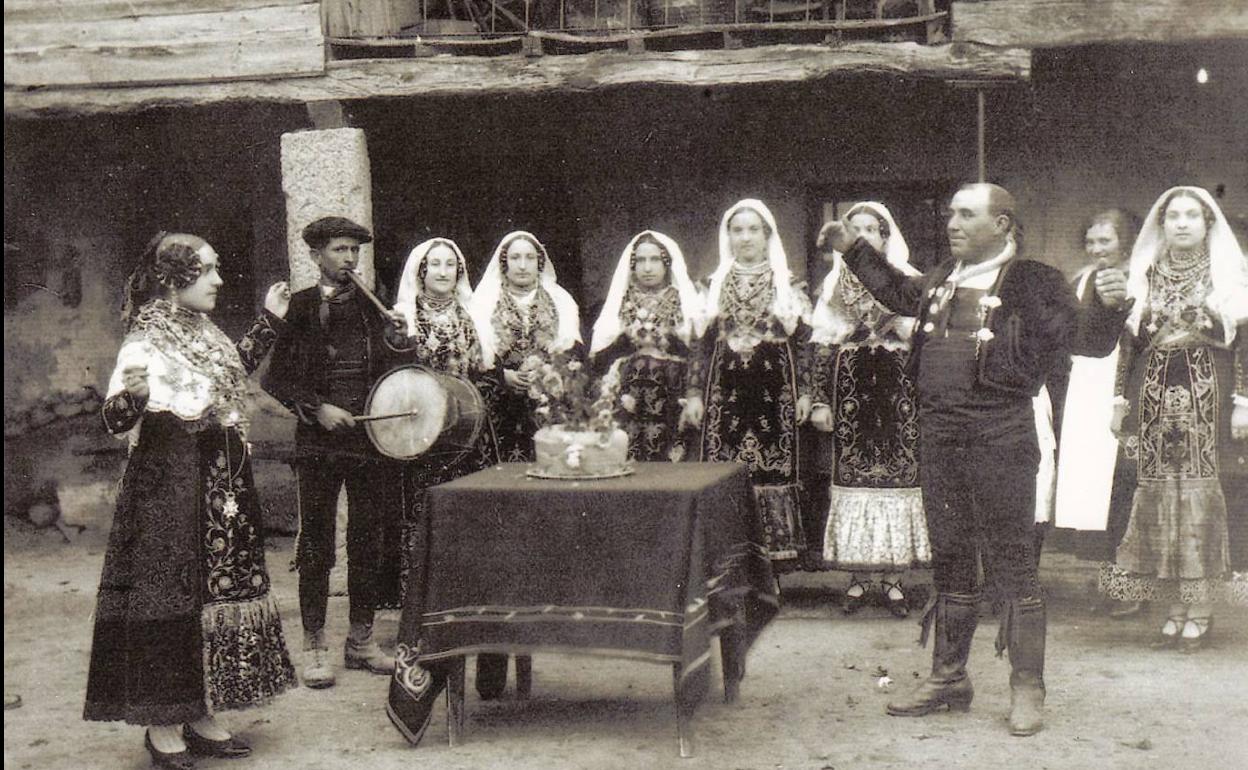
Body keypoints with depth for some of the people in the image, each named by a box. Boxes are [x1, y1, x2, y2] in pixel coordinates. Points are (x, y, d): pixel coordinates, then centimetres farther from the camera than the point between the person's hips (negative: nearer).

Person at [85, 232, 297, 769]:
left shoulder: (206, 334, 11)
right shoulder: (145, 343, -13)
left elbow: (236, 371, 30)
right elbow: (116, 421, -19)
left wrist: (269, 321, 27)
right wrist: (132, 394, -40)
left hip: (222, 487, 8)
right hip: (168, 488, -8)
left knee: (216, 592, 10)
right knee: (170, 600, -4)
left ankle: (201, 715, 20)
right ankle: (162, 725, 6)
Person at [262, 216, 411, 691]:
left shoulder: (373, 308, 11)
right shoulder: (297, 308, 1)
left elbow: (390, 376, 13)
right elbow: (276, 378, -1)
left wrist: (396, 341, -5)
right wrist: (317, 408, -11)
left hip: (371, 436, 3)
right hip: (319, 442, -3)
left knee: (369, 540, 8)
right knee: (316, 544, 0)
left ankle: (361, 640, 19)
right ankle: (314, 646, 9)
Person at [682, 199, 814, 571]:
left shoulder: (787, 285, 7)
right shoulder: (715, 285, 11)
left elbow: (803, 342, 5)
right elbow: (701, 342, 9)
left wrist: (805, 391, -2)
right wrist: (694, 393, 2)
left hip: (774, 390, -1)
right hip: (726, 392, 1)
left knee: (774, 469, -3)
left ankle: (776, 551, 5)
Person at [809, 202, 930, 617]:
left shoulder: (909, 281, 7)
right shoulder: (836, 282, 11)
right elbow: (822, 345, 7)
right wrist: (821, 400, 0)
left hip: (899, 388, -1)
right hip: (850, 388, 1)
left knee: (898, 472, -3)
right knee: (852, 474, -1)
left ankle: (893, 578, 5)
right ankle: (859, 578, 7)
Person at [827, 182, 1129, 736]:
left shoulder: (1032, 283, -5)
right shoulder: (942, 279, 13)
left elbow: (1087, 339, -8)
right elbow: (900, 292, 34)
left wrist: (1107, 306, -28)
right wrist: (852, 248, 35)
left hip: (1000, 436, -6)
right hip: (939, 435, 6)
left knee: (1011, 564, -2)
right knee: (950, 561, 14)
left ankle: (1027, 687, 8)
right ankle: (949, 677, 25)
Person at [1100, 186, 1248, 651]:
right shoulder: (1145, 276, 11)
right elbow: (1129, 340, 12)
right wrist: (1121, 398, 7)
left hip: (1208, 393, -2)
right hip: (1155, 392, 3)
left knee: (1203, 492, -5)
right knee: (1159, 494, 1)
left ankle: (1201, 607, 1)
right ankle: (1177, 607, 8)